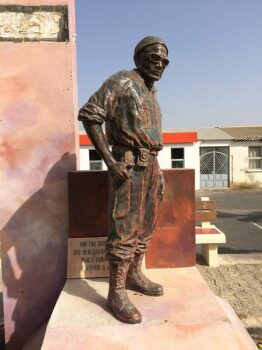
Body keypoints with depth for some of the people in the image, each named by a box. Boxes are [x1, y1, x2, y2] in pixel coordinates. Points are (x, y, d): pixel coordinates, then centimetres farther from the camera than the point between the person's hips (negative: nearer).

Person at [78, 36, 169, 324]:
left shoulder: (150, 95, 22)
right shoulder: (122, 81, -5)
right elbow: (88, 114, -15)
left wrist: (157, 172, 20)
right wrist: (110, 161, -20)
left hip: (149, 165, 9)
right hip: (127, 165, -9)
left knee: (145, 226, 14)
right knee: (124, 229, -7)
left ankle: (134, 275, 29)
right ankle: (116, 294, 3)